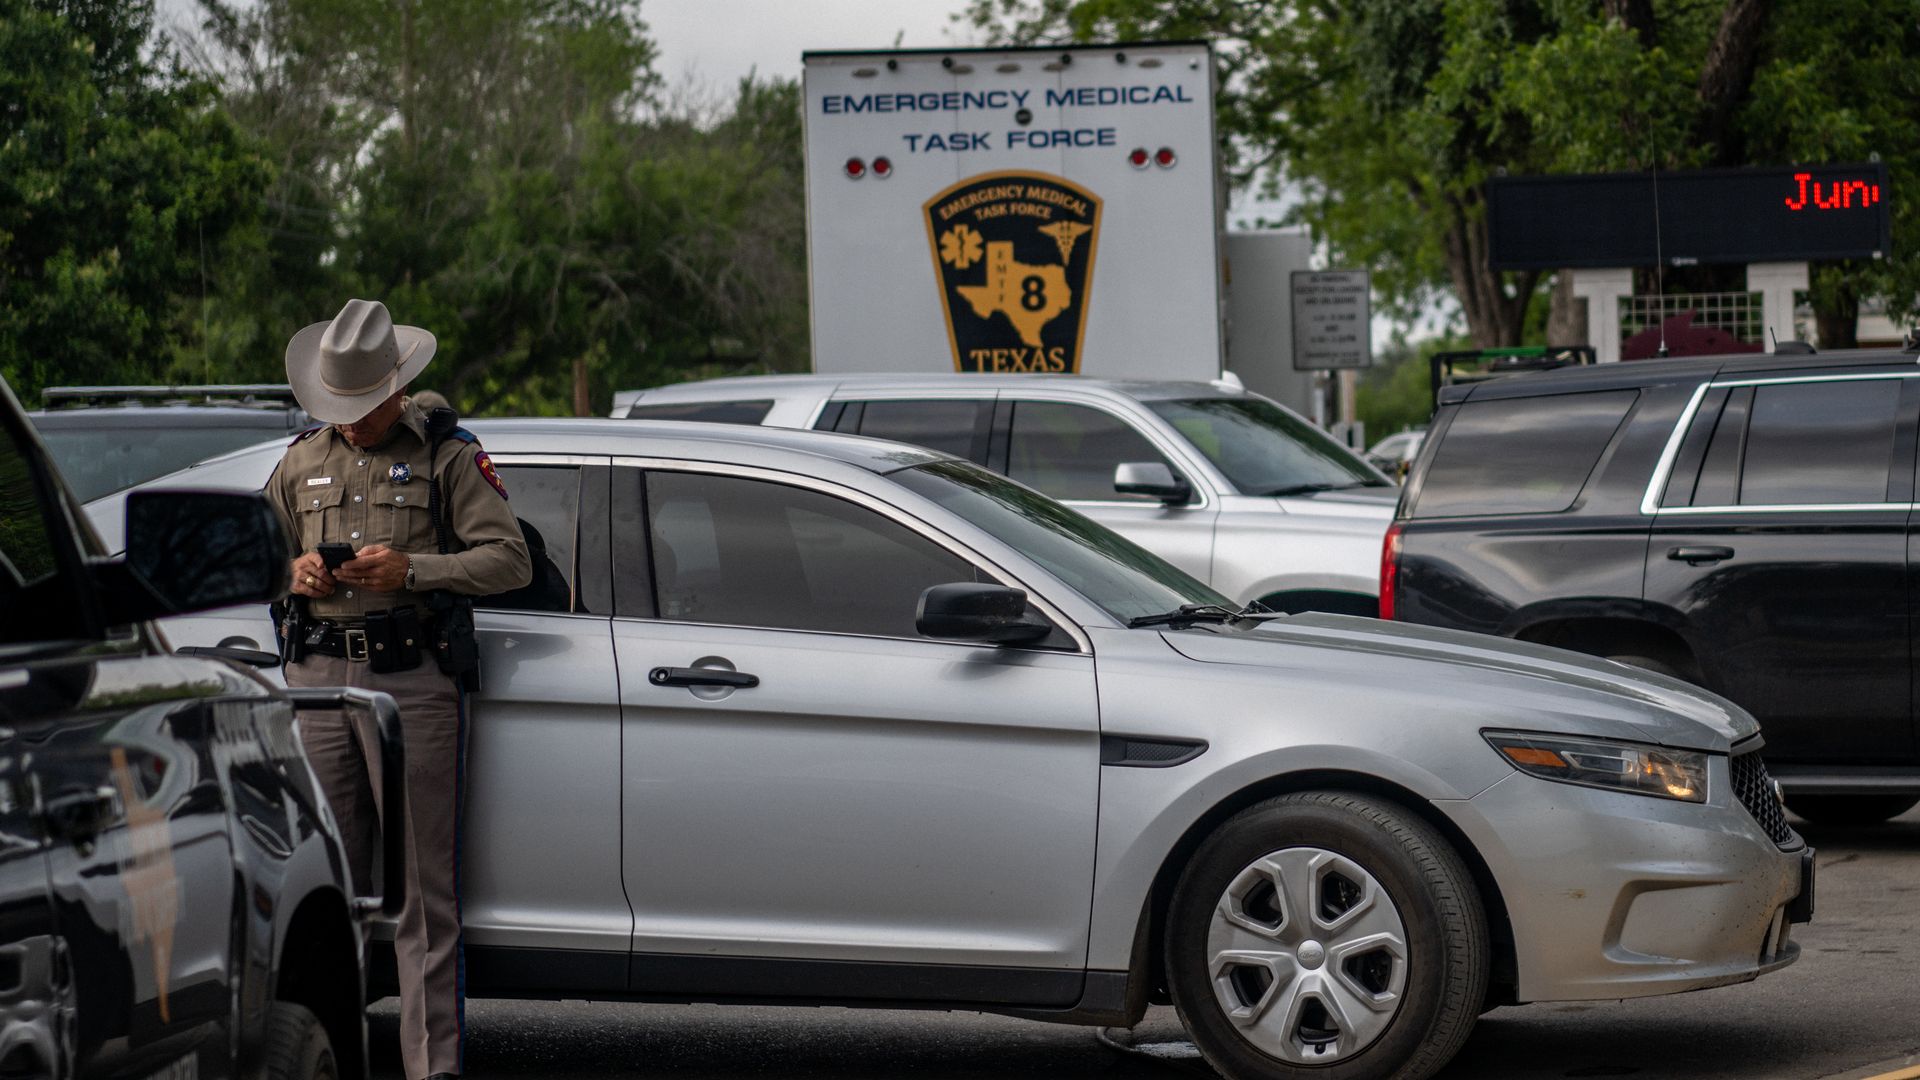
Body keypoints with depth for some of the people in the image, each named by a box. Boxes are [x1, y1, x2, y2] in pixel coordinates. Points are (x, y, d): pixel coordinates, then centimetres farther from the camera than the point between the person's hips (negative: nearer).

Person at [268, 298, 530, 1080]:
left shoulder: (447, 456, 3)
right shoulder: (302, 462, 17)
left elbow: (510, 559, -3)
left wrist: (413, 569, -16)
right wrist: (294, 571, 0)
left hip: (412, 684, -4)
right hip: (317, 680, 4)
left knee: (424, 890, -6)